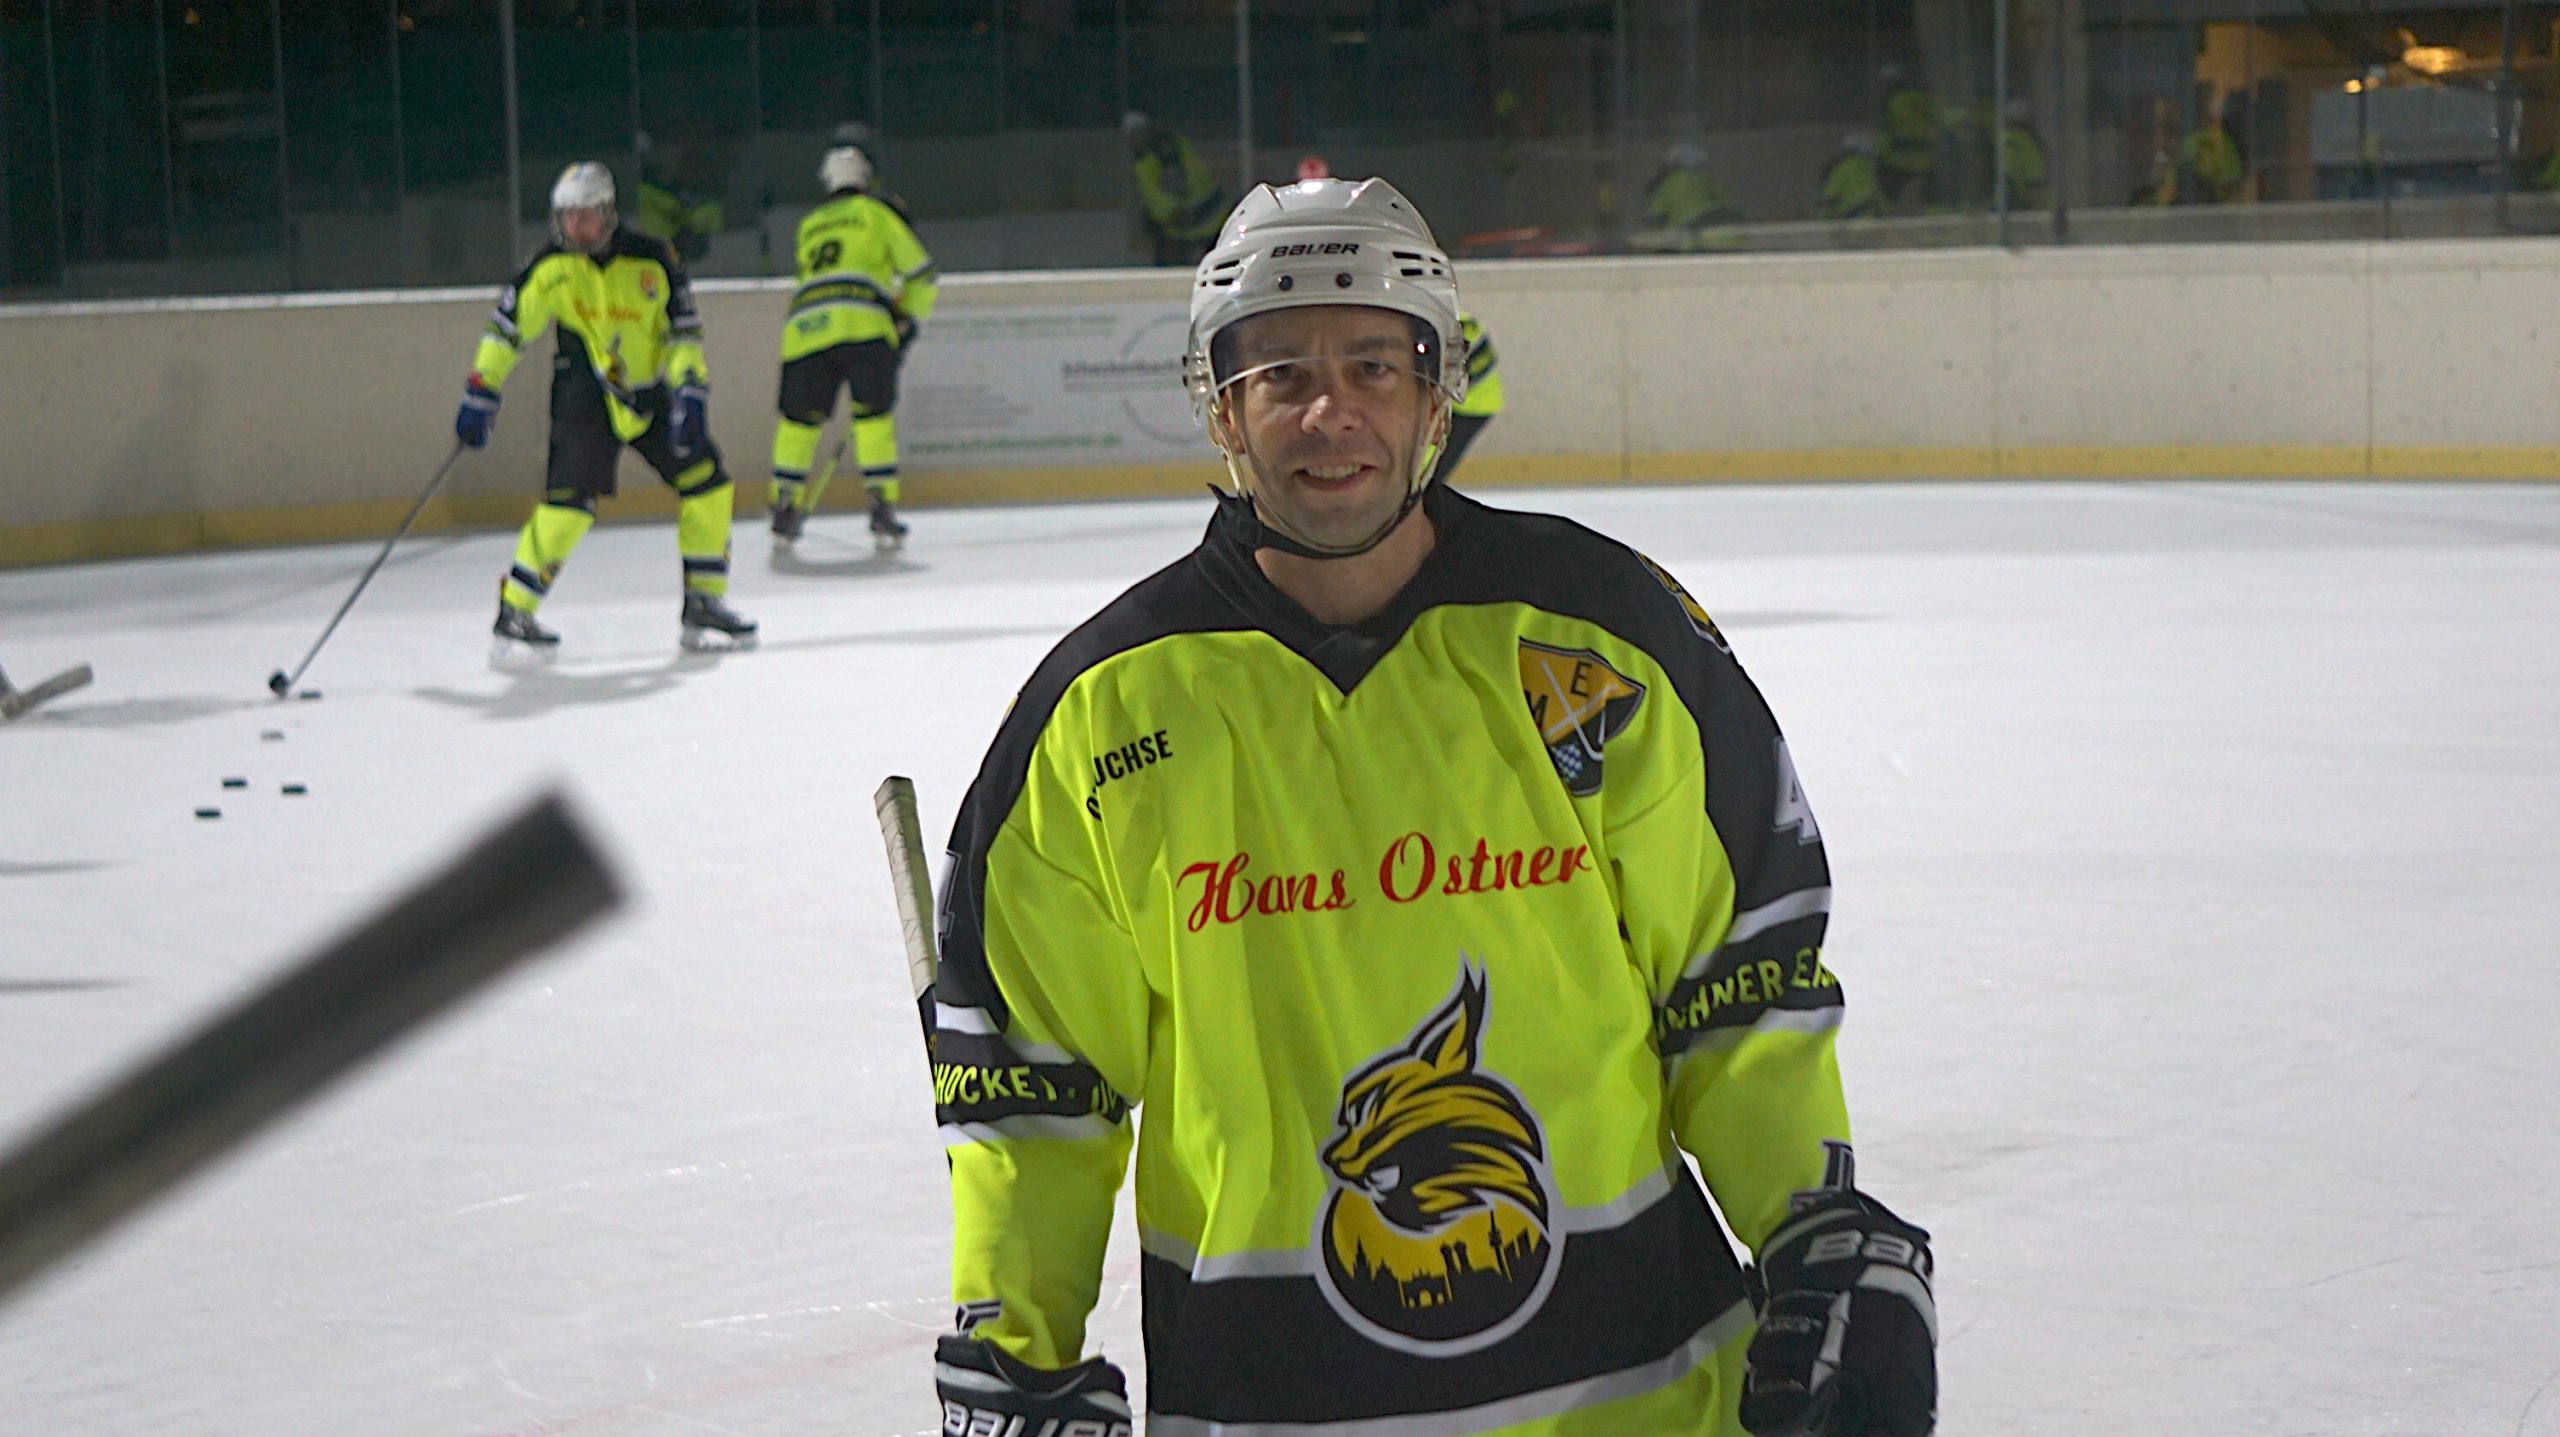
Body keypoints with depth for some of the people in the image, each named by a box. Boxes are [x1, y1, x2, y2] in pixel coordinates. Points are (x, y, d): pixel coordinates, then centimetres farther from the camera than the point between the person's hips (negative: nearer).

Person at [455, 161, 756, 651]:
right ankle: (514, 608, -12)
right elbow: (507, 325, -1)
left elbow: (682, 331, -4)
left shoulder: (652, 261, -7)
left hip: (650, 394, 3)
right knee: (571, 496, -19)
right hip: (585, 394, -3)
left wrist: (690, 392, -15)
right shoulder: (551, 268, -9)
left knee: (707, 482, -1)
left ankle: (704, 604, 11)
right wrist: (481, 392, -5)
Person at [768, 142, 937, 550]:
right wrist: (908, 321, 26)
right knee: (875, 416, 4)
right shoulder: (875, 213, 17)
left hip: (803, 328, 3)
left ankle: (785, 508, 13)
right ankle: (883, 508, -3)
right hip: (863, 323, -3)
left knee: (799, 418, 15)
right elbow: (919, 271, 13)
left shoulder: (808, 227, 31)